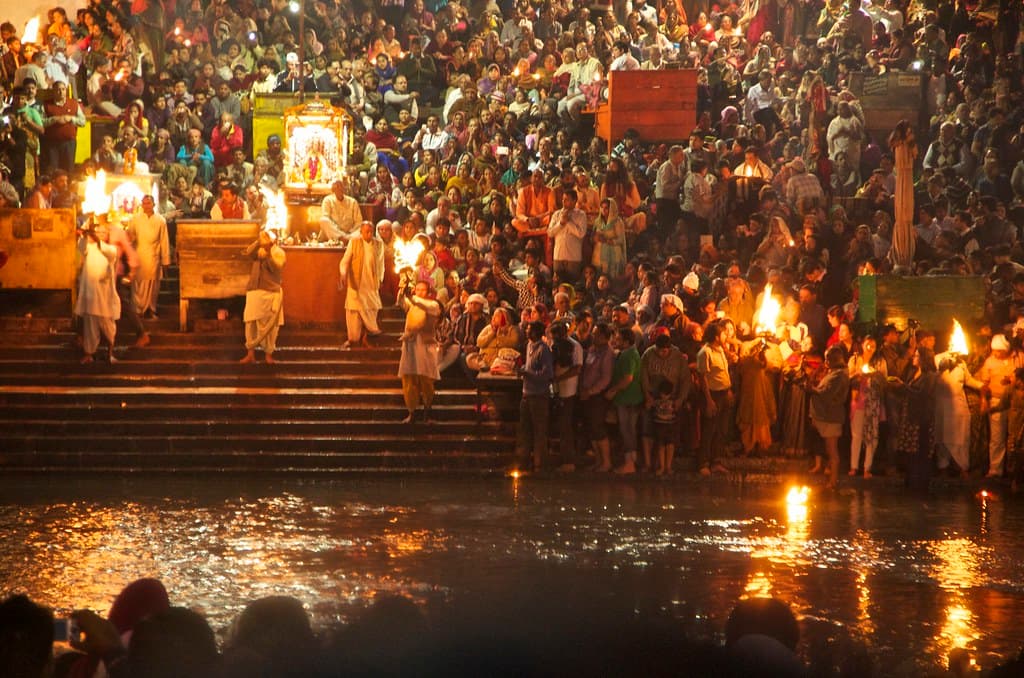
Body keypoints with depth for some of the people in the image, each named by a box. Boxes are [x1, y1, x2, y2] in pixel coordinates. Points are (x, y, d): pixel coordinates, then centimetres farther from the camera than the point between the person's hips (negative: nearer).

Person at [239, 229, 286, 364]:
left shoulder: (279, 253, 1)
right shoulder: (258, 250, 10)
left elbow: (276, 267, -16)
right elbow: (246, 253, -10)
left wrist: (268, 252, -26)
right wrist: (258, 242, -21)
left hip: (271, 293, -3)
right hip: (254, 292, 3)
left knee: (269, 325, 1)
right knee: (251, 322, 0)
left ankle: (268, 354, 10)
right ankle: (250, 354, 4)